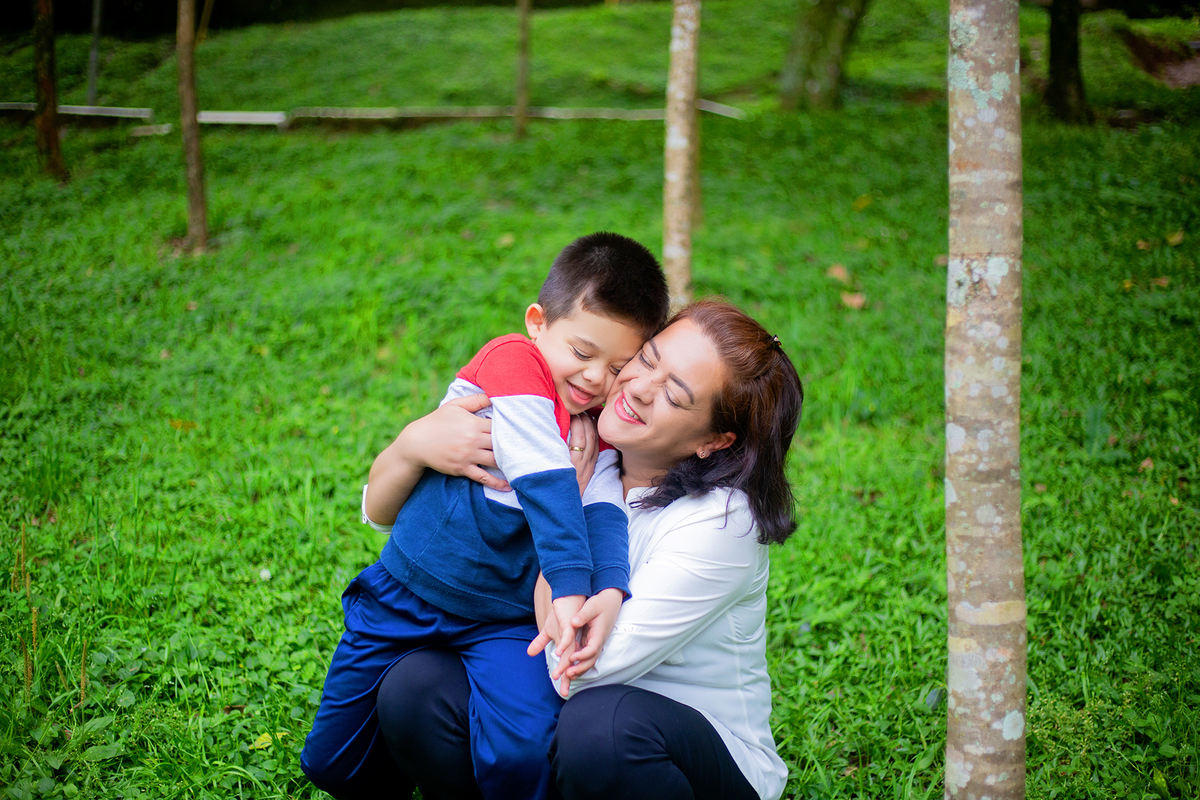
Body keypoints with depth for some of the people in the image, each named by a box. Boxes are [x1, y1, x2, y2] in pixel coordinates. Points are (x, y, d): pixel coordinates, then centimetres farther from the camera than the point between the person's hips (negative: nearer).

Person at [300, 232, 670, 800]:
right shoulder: (511, 360, -17)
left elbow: (603, 511, -17)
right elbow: (547, 485, -26)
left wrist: (611, 591, -36)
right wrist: (571, 588, -34)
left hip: (504, 622, 2)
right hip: (405, 599, -2)